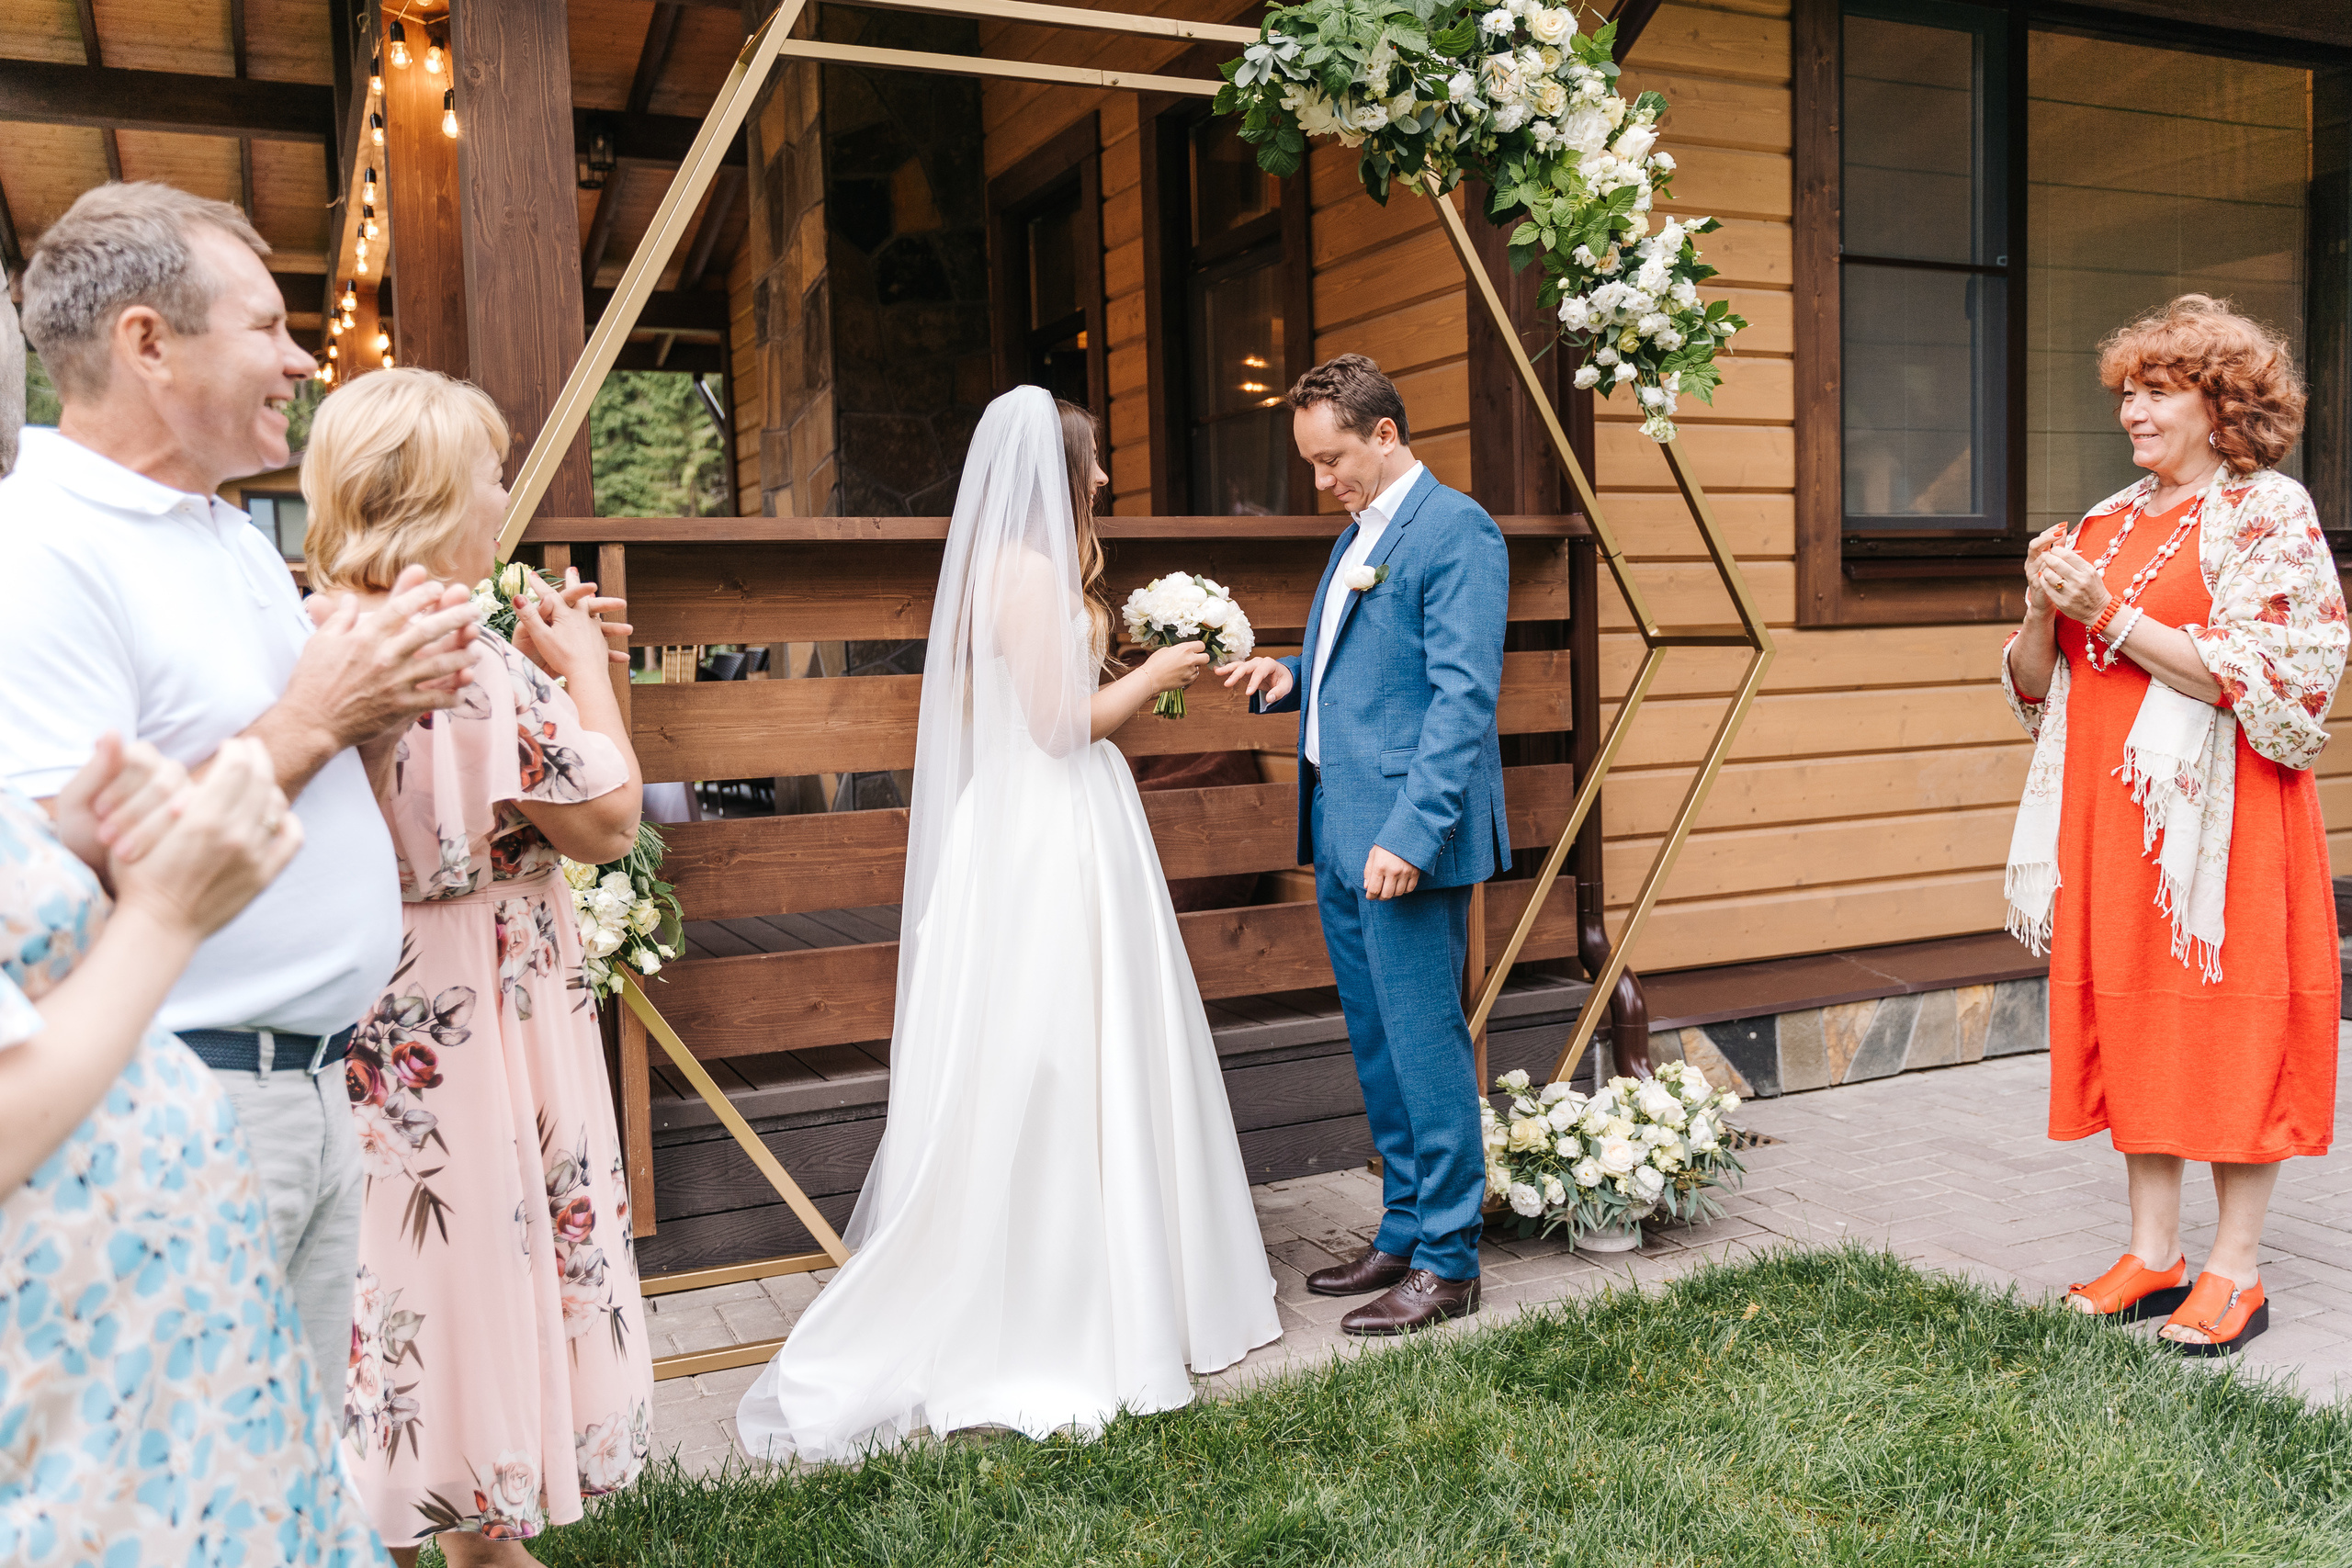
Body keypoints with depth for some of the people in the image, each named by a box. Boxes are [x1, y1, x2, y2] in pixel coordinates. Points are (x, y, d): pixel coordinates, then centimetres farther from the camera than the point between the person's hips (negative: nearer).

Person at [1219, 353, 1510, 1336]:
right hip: (1342, 838, 9)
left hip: (1407, 838, -9)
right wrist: (1288, 678, 7)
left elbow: (1462, 696, -18)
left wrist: (1413, 833, -24)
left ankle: (1446, 1264, 12)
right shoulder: (1358, 536, 19)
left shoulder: (1456, 530, -10)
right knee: (1378, 1046, 15)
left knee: (1425, 1046, -1)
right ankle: (1403, 1234, 28)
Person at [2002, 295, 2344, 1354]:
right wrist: (2044, 610, -6)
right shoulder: (2109, 522, 14)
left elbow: (2253, 677, -15)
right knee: (2131, 1023, 8)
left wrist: (2108, 610, -18)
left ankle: (2235, 1272, 11)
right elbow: (2032, 684, 14)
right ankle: (2153, 1256, 18)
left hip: (2220, 814, -6)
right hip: (2110, 812, 6)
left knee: (2232, 1028, 0)